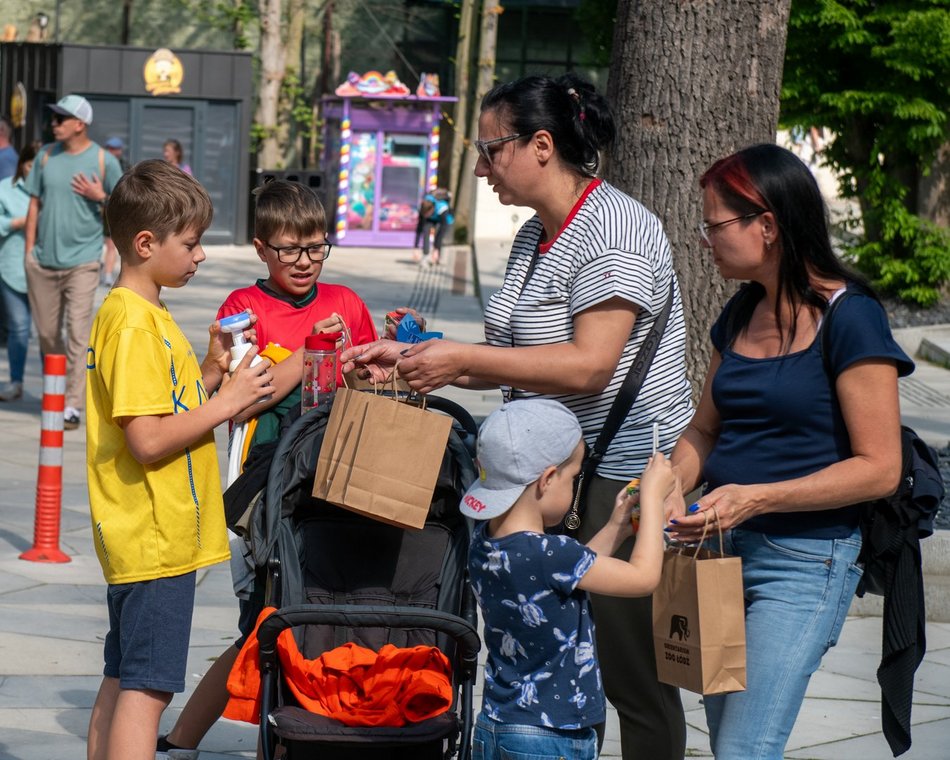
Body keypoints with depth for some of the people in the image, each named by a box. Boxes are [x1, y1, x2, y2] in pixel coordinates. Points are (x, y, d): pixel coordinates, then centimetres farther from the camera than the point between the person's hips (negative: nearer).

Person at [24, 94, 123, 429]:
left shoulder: (103, 161, -3)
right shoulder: (46, 156, 7)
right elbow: (35, 204, 11)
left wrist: (100, 196, -16)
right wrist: (29, 252, 7)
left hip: (81, 261, -4)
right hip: (43, 260, 4)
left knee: (77, 333, -10)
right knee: (46, 333, 10)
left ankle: (72, 406, -10)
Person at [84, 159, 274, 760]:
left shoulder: (149, 315, 15)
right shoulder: (132, 323, -17)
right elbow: (147, 440, -23)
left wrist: (214, 372, 6)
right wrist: (228, 399, -16)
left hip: (148, 536, 10)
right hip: (156, 541, -10)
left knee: (122, 683, 13)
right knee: (147, 687, -10)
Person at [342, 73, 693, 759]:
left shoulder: (615, 230, -16)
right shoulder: (535, 237, 15)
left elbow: (587, 365, -25)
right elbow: (517, 361, 18)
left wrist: (463, 358, -22)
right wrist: (410, 358, 9)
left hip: (625, 481, -9)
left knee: (632, 676, -4)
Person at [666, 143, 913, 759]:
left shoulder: (850, 317, -13)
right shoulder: (741, 314, 10)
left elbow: (879, 469, -15)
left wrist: (757, 497, -22)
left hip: (806, 563, -8)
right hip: (729, 549, 8)